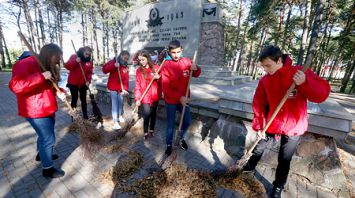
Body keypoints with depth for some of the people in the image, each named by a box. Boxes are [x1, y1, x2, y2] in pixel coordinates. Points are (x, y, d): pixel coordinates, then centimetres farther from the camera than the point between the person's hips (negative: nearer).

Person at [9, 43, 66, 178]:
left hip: (47, 109, 9)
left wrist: (58, 93, -2)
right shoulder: (26, 65, -20)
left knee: (44, 135, 25)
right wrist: (41, 76, -34)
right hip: (36, 111, -9)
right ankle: (47, 169, 16)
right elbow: (15, 86, -32)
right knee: (48, 138, -2)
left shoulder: (47, 67, 10)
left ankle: (41, 154, 49)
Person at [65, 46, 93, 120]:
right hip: (73, 83, -2)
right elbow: (67, 66, -14)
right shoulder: (74, 56, -5)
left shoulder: (89, 61, 3)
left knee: (83, 100, 9)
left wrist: (88, 81, -11)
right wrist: (75, 61, -28)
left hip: (83, 84, 3)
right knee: (74, 99, 5)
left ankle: (85, 116, 19)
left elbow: (90, 72, 2)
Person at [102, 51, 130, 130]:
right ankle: (115, 122, -1)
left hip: (121, 88, 4)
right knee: (115, 104, -6)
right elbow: (104, 70, -16)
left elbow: (126, 79, -1)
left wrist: (125, 88, -12)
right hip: (113, 87, -4)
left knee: (121, 102, 14)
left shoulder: (125, 66, 5)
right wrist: (114, 66, -29)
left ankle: (120, 116, 36)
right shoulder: (113, 61, -5)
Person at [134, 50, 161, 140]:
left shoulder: (156, 67, -2)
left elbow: (162, 81, 4)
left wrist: (158, 77, -18)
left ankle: (151, 130, 34)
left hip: (155, 96, 2)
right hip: (145, 97, -1)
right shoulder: (139, 70, -3)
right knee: (147, 114, -5)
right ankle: (146, 133, 16)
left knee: (153, 113, 14)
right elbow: (137, 85, -5)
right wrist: (137, 98, -12)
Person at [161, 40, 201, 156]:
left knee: (187, 121, 15)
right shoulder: (166, 65, -15)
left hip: (184, 99, 4)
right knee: (171, 124, 10)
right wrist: (179, 97, -27)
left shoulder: (186, 62, -3)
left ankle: (181, 138, 43)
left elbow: (196, 75, 9)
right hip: (170, 101, -4)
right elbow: (166, 87, -18)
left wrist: (196, 69, -14)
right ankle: (169, 144, 34)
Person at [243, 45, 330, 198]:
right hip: (271, 124, 2)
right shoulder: (265, 80, -8)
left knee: (284, 160, 13)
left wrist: (305, 83, -33)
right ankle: (249, 168, 45)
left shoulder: (301, 73, -14)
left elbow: (323, 93, -14)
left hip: (293, 128, -2)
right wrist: (259, 126, -7)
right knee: (258, 149, 18)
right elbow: (259, 105, -5)